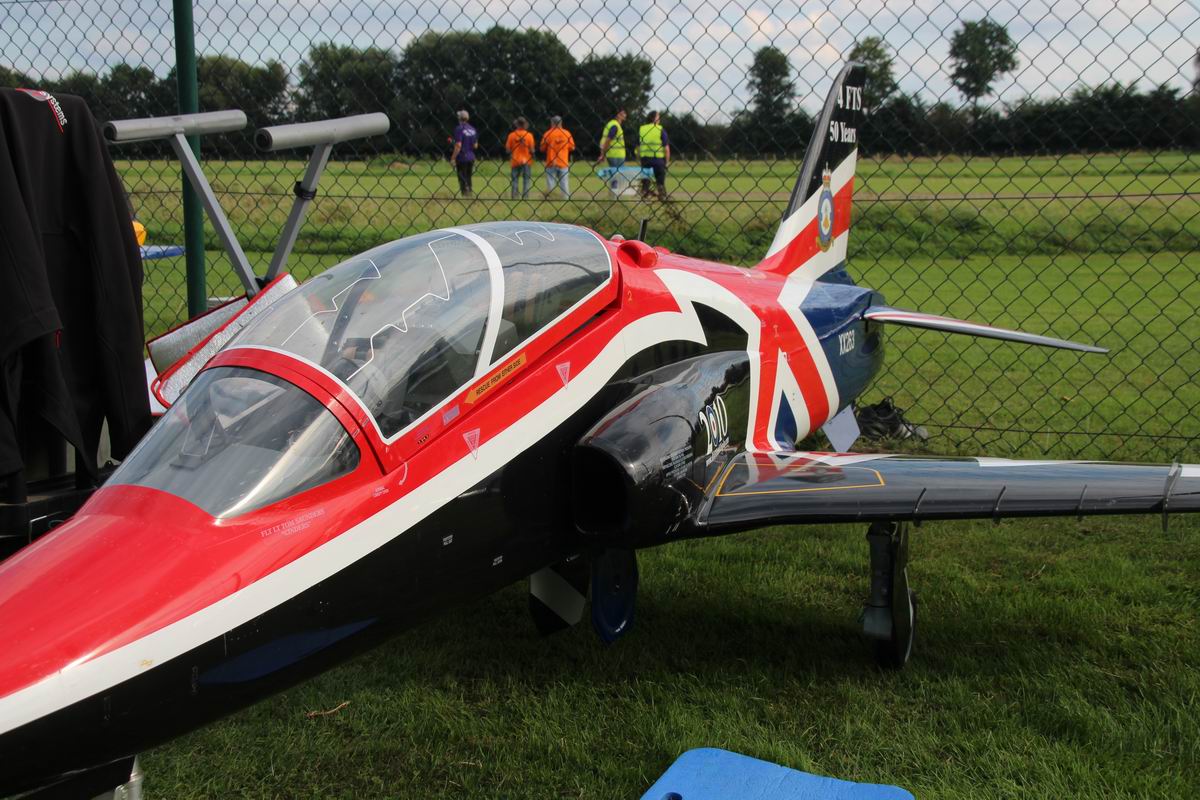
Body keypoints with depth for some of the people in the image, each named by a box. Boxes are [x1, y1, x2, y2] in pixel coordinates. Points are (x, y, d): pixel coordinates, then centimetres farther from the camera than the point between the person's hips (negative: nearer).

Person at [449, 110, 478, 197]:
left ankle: (465, 194, -10)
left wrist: (453, 158, -13)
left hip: (462, 158, -7)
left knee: (462, 179, -4)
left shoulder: (459, 129, -13)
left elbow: (458, 146, -19)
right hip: (471, 157, 7)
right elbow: (476, 146, 11)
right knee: (468, 178, 15)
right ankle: (469, 193, 18)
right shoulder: (472, 129, 8)